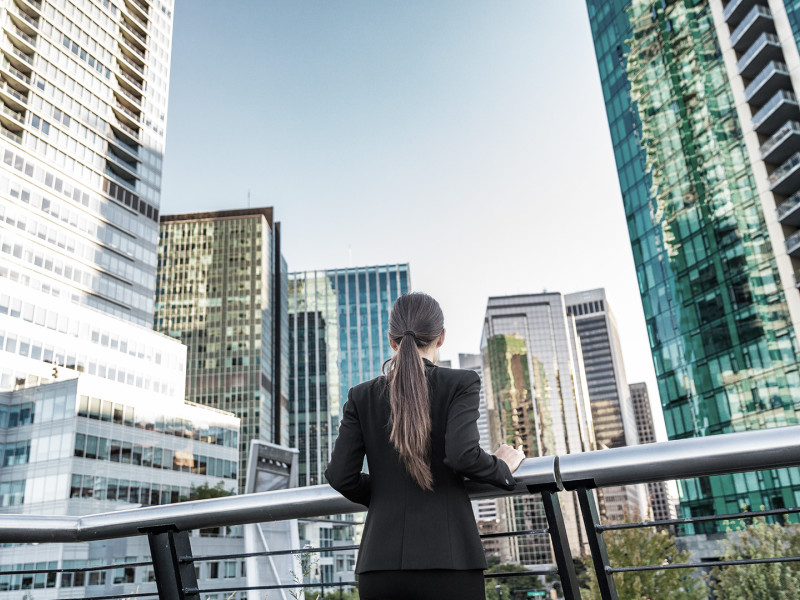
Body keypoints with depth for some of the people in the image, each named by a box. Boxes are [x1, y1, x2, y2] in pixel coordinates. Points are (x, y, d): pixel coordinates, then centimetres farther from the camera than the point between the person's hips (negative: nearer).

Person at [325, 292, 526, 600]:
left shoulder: (362, 396, 7)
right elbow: (463, 455, -16)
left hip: (379, 563, 3)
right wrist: (503, 468, 3)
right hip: (447, 559, -3)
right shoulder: (461, 384, -2)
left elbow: (340, 475, 2)